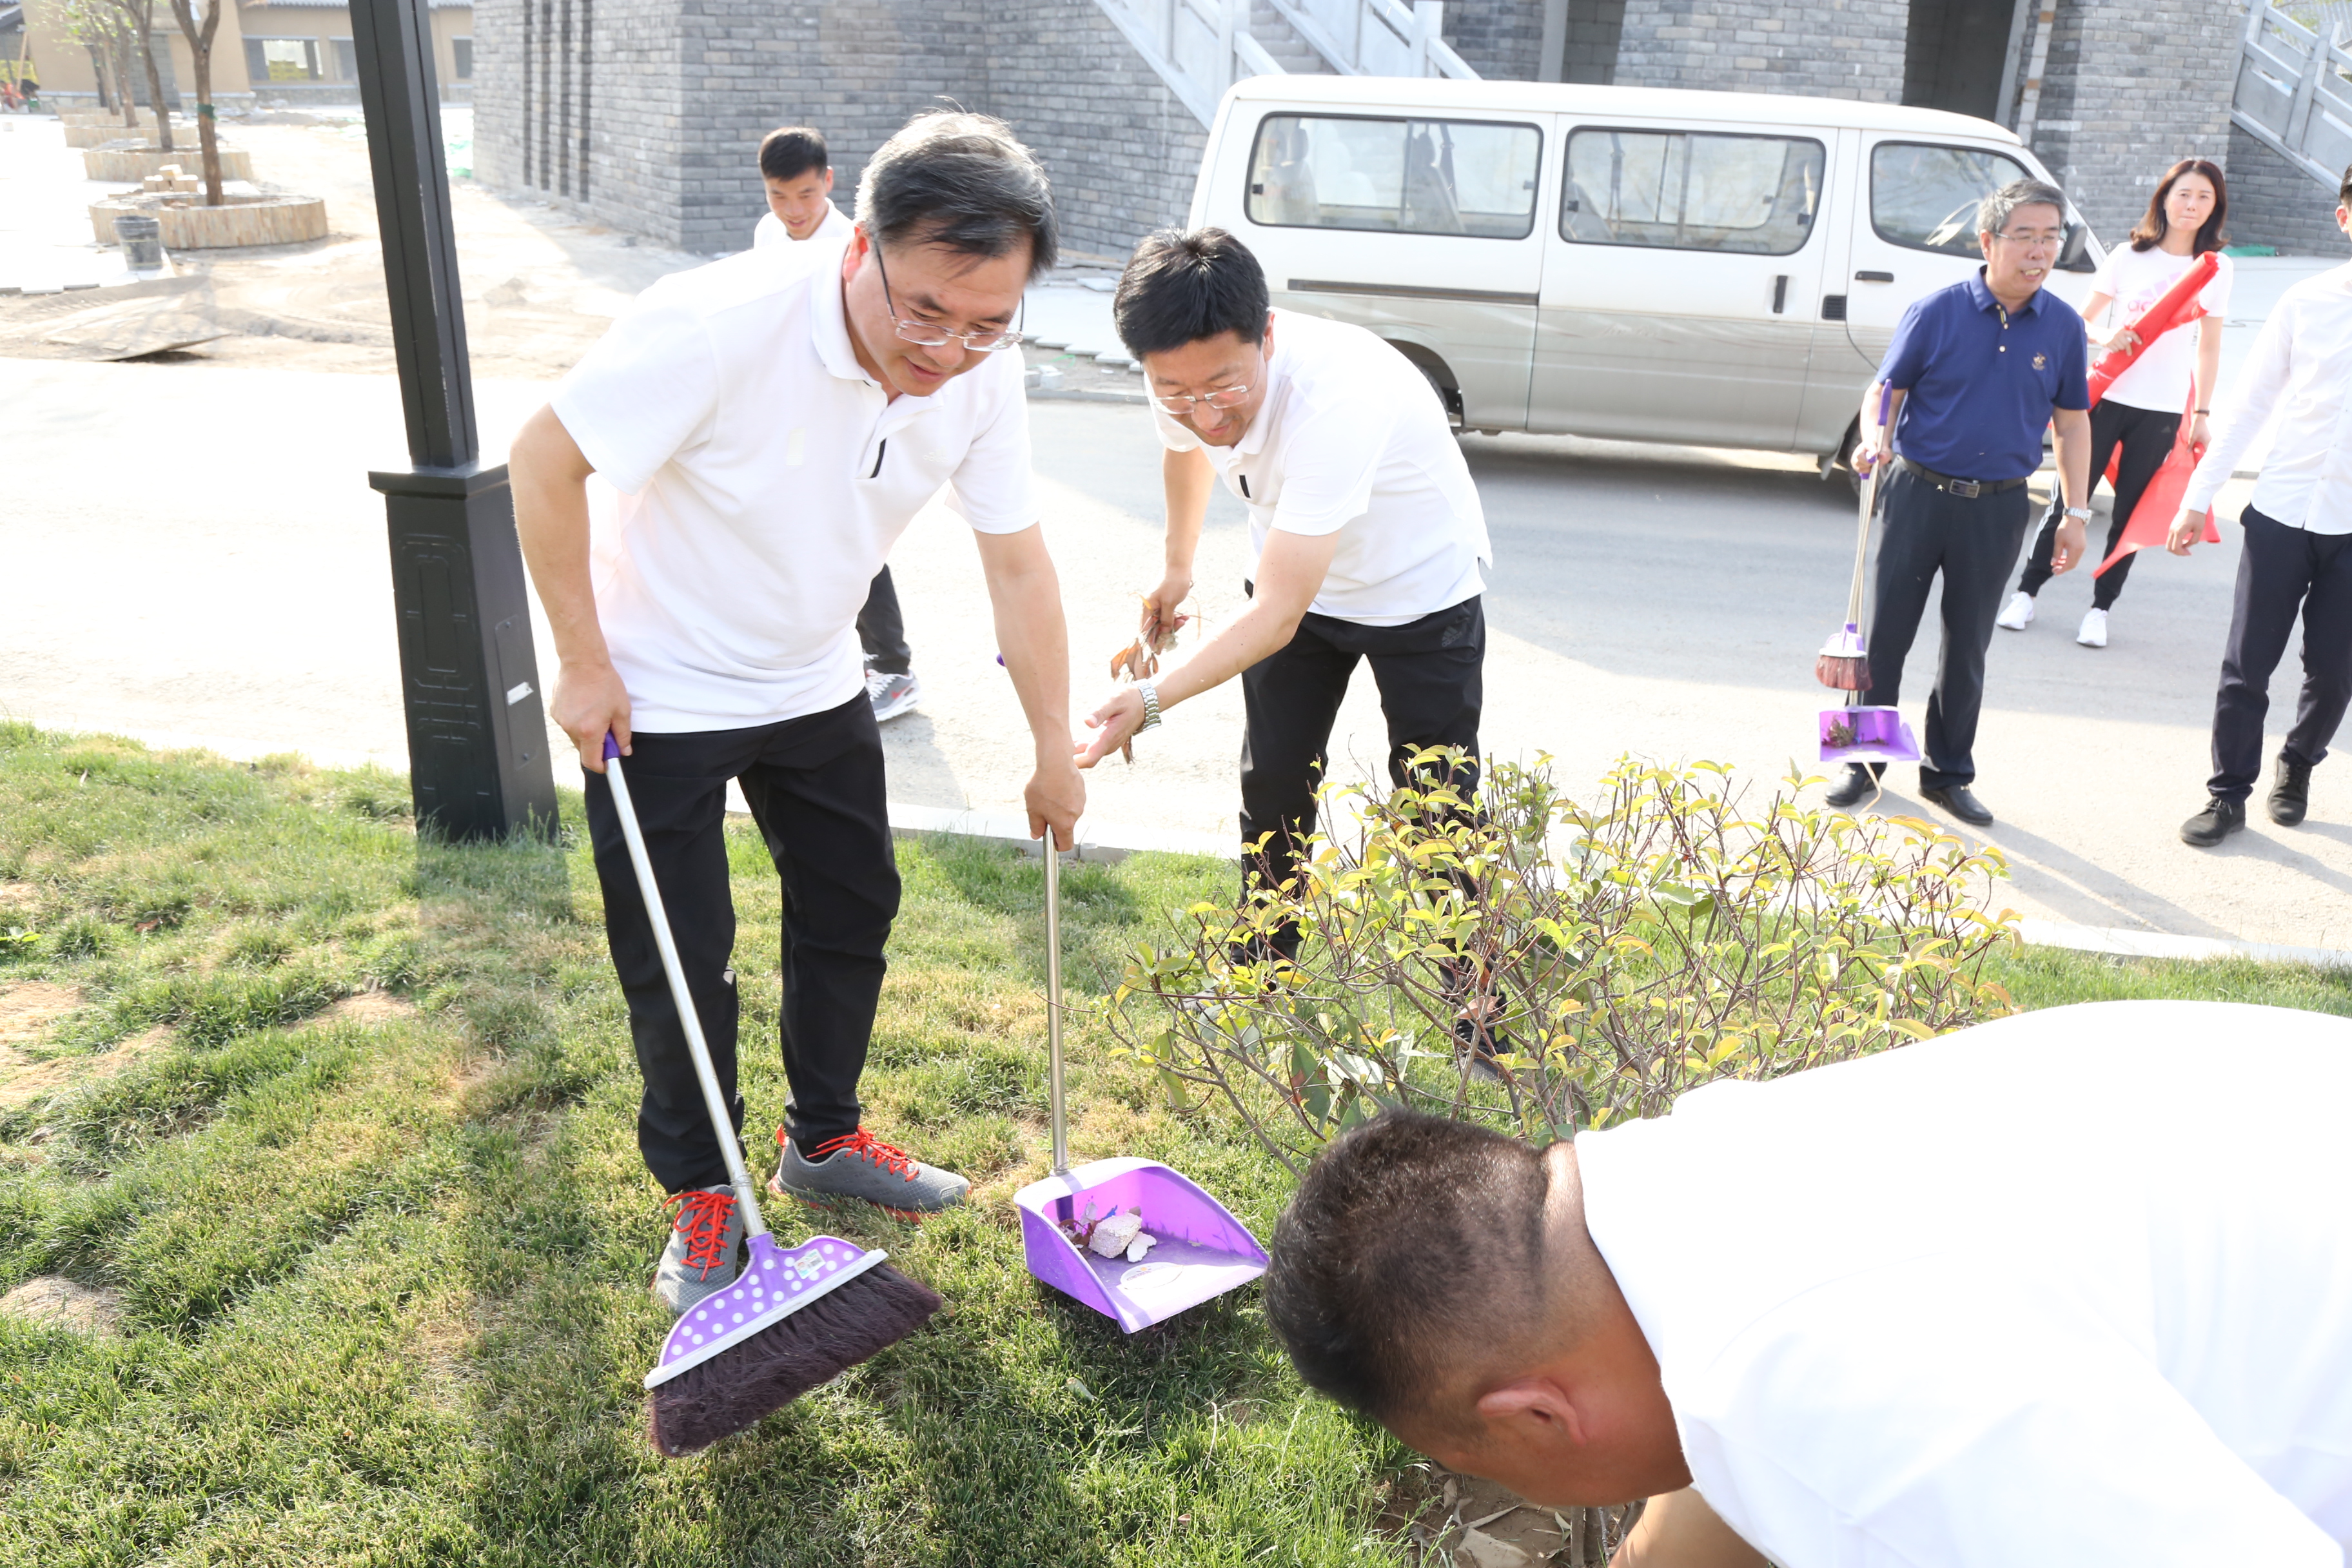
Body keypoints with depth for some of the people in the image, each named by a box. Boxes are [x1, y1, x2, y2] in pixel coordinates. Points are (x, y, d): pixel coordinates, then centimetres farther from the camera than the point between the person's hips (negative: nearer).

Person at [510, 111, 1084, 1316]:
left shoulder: (982, 373, -16)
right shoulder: (721, 324, -33)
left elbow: (1016, 560, -7)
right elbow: (545, 460, -22)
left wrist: (1056, 752, -3)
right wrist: (584, 664, -18)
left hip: (814, 685, 6)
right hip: (658, 694, -5)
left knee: (854, 909, 15)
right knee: (679, 961, 2)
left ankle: (823, 1139, 37)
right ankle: (701, 1194, 24)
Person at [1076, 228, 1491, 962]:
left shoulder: (1339, 398, -43)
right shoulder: (1187, 377, -21)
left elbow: (1276, 616, -43)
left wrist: (1153, 699, -50)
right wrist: (1177, 568, 19)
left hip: (1424, 592, -5)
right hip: (1296, 579, 6)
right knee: (1273, 784, 8)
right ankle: (1260, 970, 26)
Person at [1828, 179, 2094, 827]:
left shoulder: (2063, 326, 1)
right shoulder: (1936, 312, -6)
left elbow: (2071, 422, 9)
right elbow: (1886, 389, -1)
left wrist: (2076, 513, 6)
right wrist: (1874, 437, -23)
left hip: (1998, 508, 2)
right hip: (1920, 495, -2)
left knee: (1967, 648, 11)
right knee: (1885, 634, 3)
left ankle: (1948, 774, 24)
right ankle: (1865, 761, 19)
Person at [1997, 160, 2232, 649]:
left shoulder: (2217, 268, 5)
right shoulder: (2129, 256, 2)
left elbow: (2209, 347, 9)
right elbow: (2081, 320, 3)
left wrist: (2202, 412, 6)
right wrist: (2104, 338, -19)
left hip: (2162, 410, 1)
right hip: (2108, 397, -1)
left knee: (2130, 511, 4)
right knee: (2069, 500, 2)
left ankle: (2099, 609, 12)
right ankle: (2025, 594, 12)